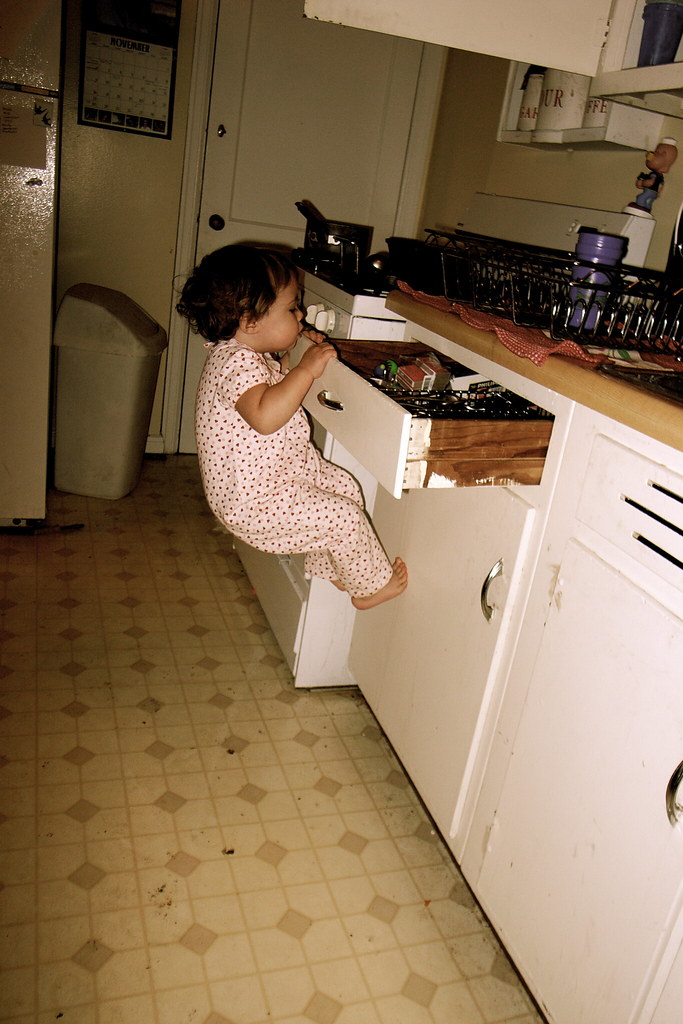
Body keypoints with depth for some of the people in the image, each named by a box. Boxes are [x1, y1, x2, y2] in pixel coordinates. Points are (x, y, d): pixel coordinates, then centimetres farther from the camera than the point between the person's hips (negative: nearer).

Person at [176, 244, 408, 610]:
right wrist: (306, 369, -38)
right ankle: (370, 585, 15)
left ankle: (323, 567, 35)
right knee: (345, 518, -11)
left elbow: (280, 382, 26)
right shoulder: (236, 364, -28)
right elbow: (265, 417, -45)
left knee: (345, 487, 18)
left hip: (286, 469, 11)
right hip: (254, 501, -11)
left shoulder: (252, 355, 5)